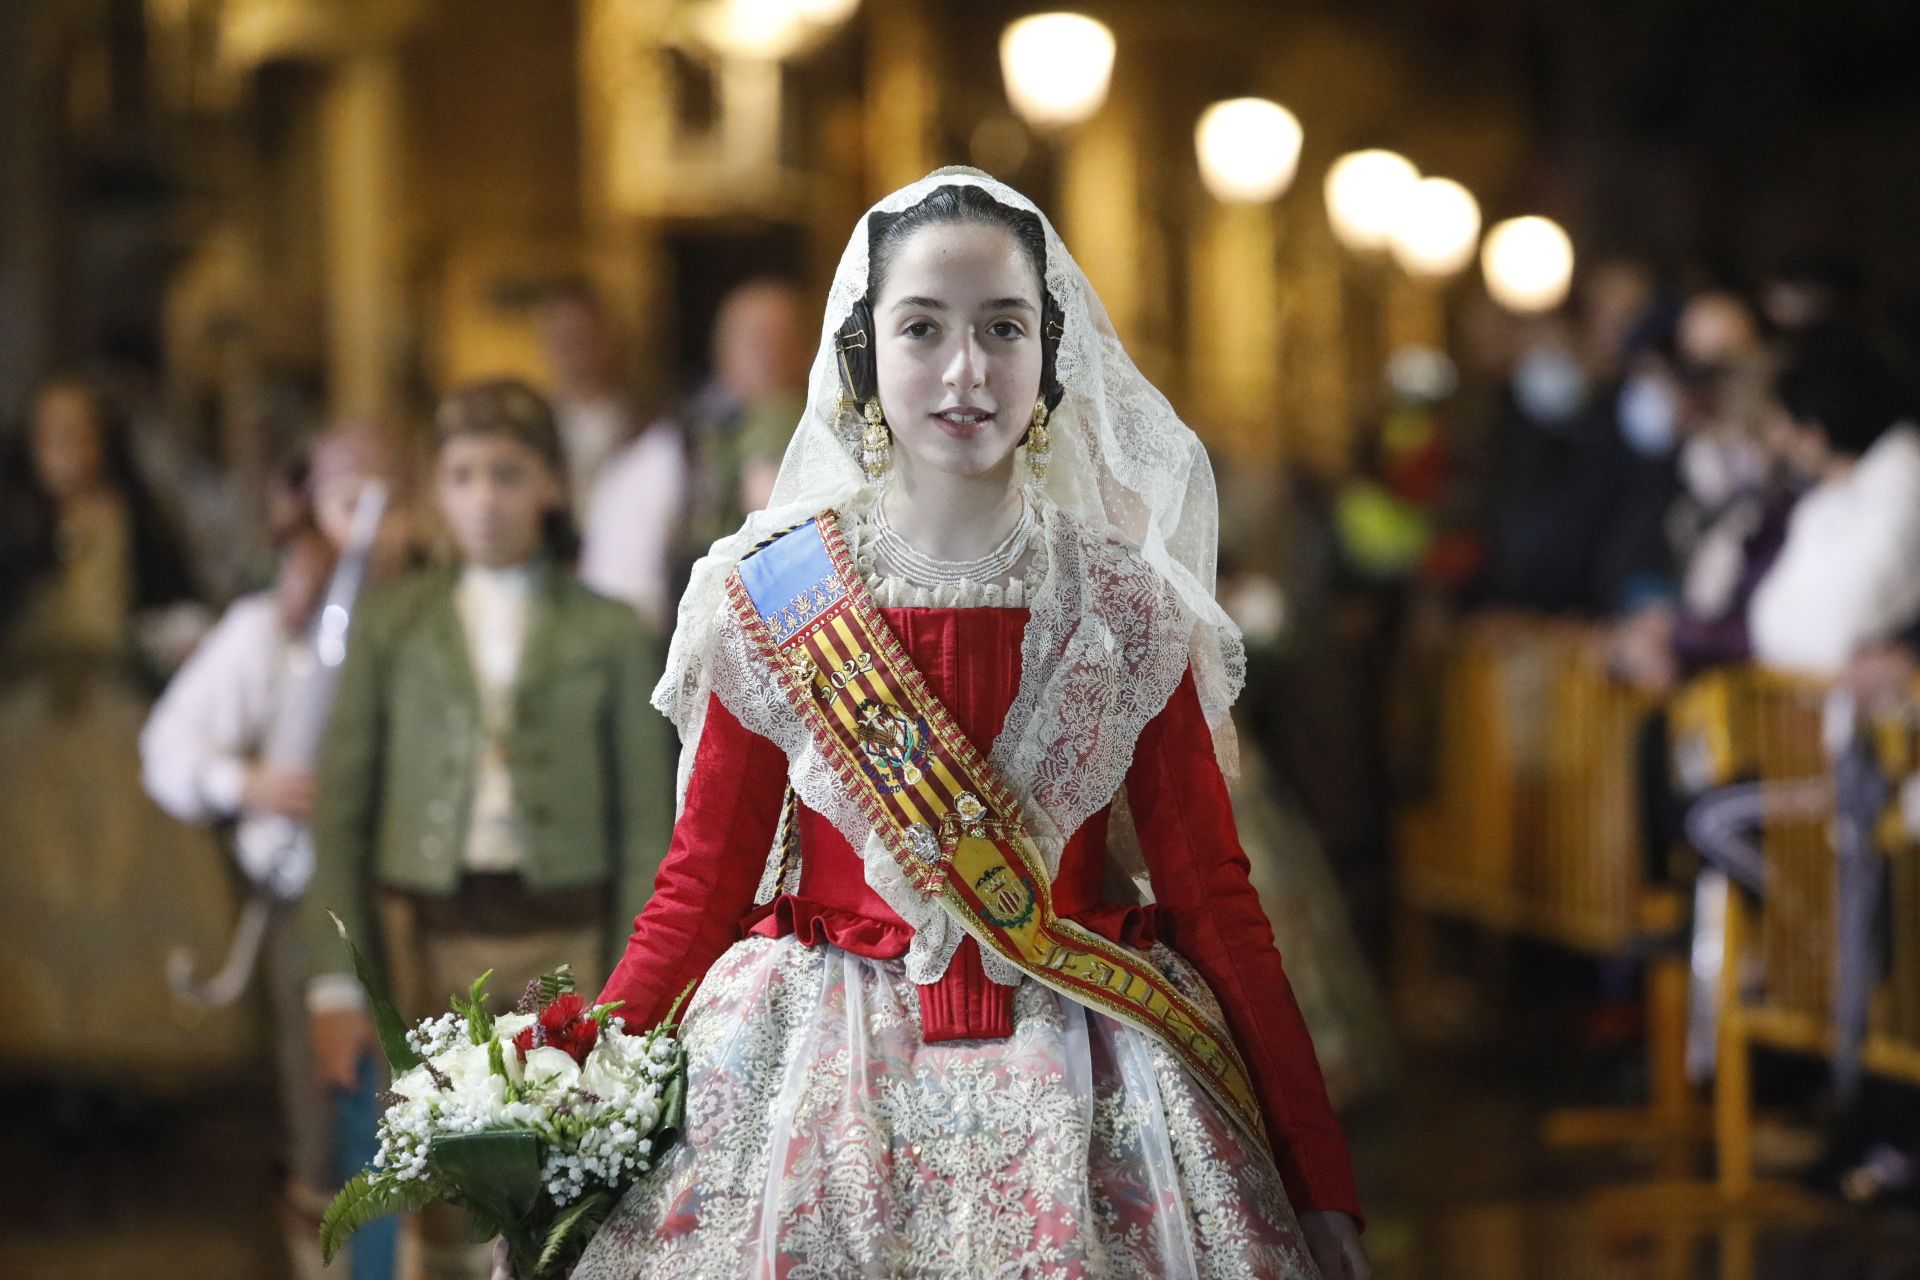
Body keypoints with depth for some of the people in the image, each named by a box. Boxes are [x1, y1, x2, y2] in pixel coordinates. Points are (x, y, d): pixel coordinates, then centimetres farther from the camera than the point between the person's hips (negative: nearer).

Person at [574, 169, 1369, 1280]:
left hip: (1078, 1069, 0)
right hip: (824, 1068, 0)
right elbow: (703, 885, 2)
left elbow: (1212, 893, 0)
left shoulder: (1128, 604, 0)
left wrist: (1321, 1178, -3)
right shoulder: (770, 597, -1)